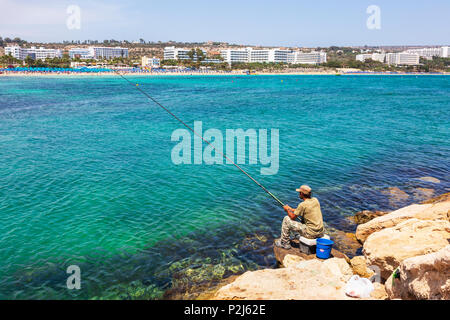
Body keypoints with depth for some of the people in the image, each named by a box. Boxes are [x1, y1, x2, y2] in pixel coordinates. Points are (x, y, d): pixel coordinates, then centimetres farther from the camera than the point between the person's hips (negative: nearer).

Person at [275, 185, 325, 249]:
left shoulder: (303, 205, -16)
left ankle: (284, 243, 14)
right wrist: (291, 209, 25)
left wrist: (287, 209, 15)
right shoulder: (315, 200, 6)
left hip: (311, 233, -8)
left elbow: (293, 217, -4)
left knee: (286, 219, 2)